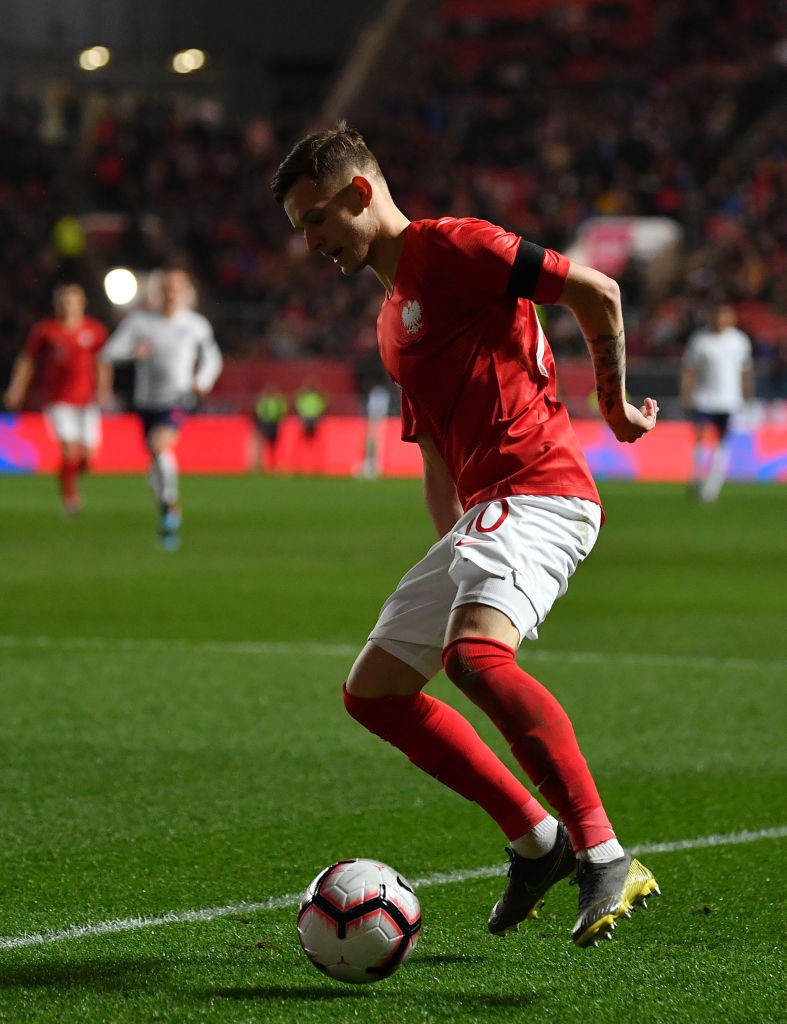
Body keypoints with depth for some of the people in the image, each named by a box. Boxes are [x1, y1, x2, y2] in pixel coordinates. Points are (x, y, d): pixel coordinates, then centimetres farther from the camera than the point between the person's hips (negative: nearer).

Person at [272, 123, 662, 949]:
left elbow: (595, 292, -8)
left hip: (536, 491, -10)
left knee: (475, 655, -33)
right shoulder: (392, 321, 24)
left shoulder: (452, 247, -4)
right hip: (478, 512, 10)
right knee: (372, 690, 9)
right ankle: (536, 841, 10)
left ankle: (604, 857, -32)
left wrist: (614, 405, 3)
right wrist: (455, 555, 18)